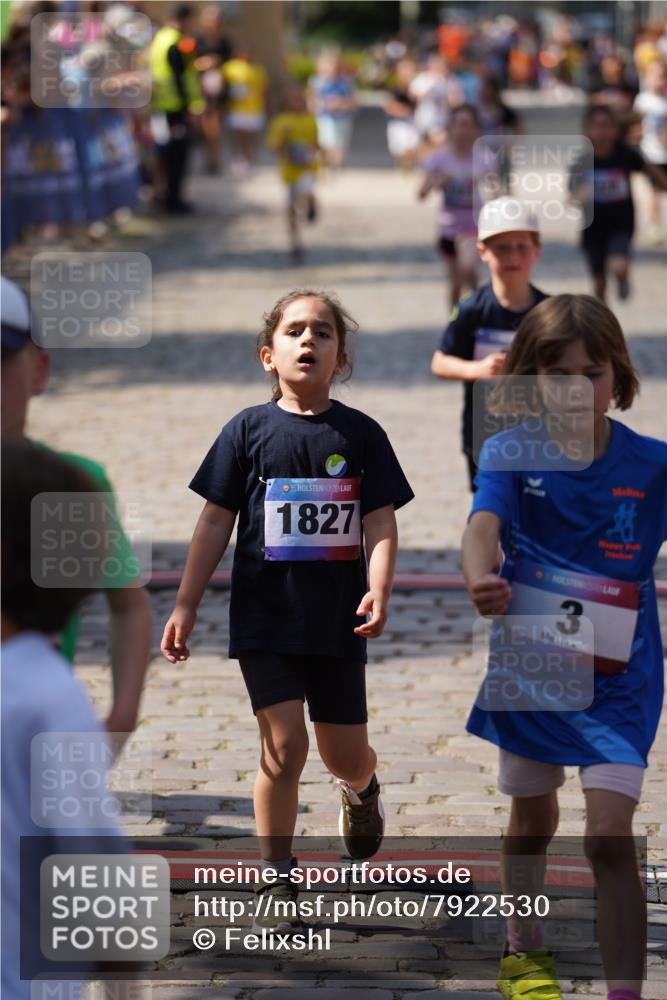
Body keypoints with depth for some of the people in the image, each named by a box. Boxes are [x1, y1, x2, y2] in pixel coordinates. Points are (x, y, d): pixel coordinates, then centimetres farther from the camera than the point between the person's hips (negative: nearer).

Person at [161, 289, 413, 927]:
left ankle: (361, 791, 47)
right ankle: (277, 876, 4)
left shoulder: (360, 435, 1)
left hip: (338, 623, 1)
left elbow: (380, 523, -2)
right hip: (265, 617, -1)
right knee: (283, 745, -10)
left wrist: (378, 590, -19)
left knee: (345, 755, 10)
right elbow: (215, 522, 3)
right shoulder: (248, 431, 0)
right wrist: (186, 606, 0)